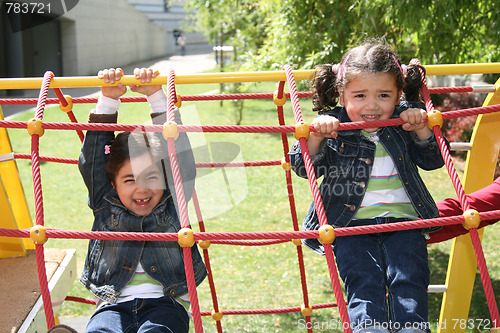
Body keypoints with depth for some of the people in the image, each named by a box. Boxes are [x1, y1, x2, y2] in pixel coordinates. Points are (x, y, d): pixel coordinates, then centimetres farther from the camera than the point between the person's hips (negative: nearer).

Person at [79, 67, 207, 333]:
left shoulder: (172, 203, 7)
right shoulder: (106, 206, 10)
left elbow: (178, 152, -1)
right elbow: (93, 156, 2)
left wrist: (155, 95, -5)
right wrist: (108, 100, -5)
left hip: (166, 303, 0)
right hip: (115, 303, 0)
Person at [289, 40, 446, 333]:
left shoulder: (404, 121, 8)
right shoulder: (332, 127, 0)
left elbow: (433, 160, 11)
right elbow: (304, 168, -3)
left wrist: (422, 130, -7)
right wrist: (315, 137, -22)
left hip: (402, 219, 2)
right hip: (352, 223, -2)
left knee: (409, 281, -15)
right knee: (364, 283, -19)